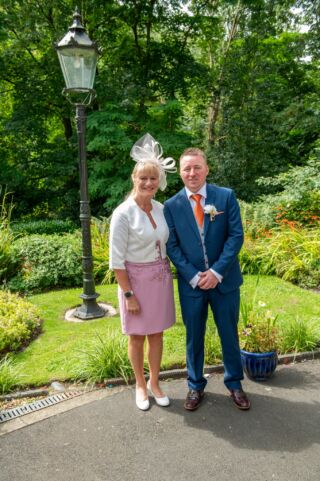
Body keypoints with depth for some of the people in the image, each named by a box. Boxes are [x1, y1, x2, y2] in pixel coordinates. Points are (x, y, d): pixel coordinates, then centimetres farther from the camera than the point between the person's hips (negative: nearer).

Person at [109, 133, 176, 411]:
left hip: (161, 279, 5)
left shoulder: (161, 209, 0)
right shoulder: (123, 213, -16)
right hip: (136, 280, -4)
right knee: (137, 336, 12)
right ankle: (140, 385, 33)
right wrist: (128, 294, -14)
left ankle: (154, 383, 35)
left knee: (157, 334, 15)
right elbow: (117, 260, -14)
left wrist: (168, 276, 7)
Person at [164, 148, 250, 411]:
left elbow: (236, 235, -7)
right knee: (194, 337, 13)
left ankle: (235, 383, 35)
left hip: (224, 279, 0)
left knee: (229, 334, 14)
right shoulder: (172, 205, -2)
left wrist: (217, 272, -15)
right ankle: (196, 386, 32)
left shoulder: (226, 196, -4)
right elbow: (172, 246, -3)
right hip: (191, 283, 0)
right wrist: (193, 276, -12)